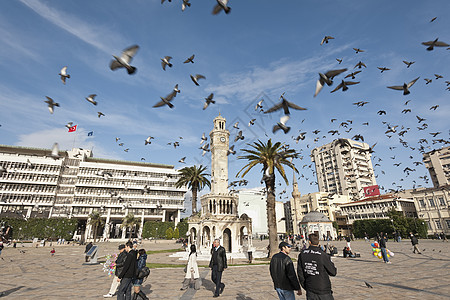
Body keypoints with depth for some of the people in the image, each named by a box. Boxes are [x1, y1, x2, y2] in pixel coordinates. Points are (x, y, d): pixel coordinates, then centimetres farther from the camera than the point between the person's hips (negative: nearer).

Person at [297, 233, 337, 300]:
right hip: (323, 289, -3)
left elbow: (300, 272, 1)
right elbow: (333, 272, -8)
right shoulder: (323, 255, -18)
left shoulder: (302, 254, -6)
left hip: (310, 290, 3)